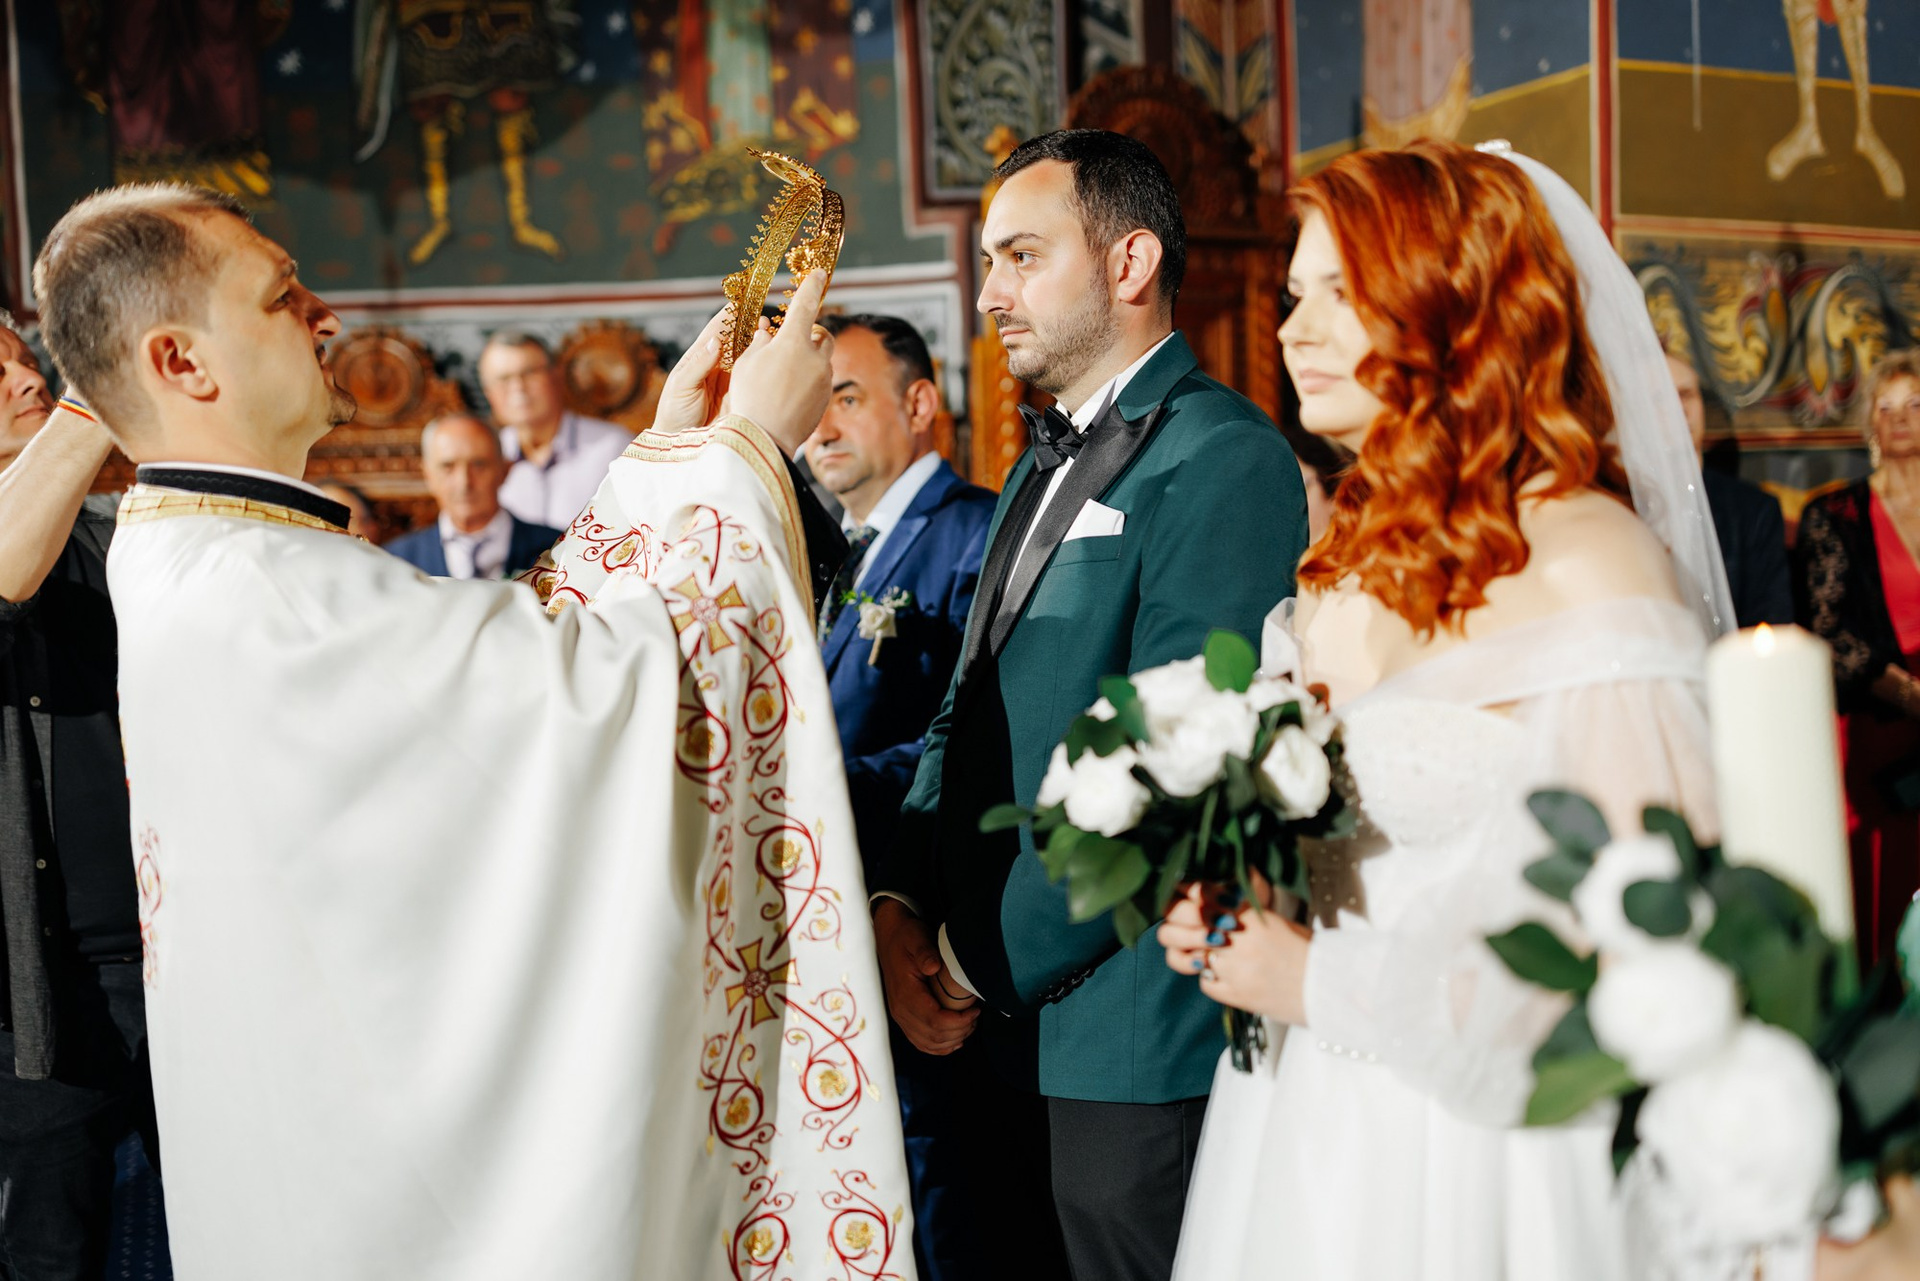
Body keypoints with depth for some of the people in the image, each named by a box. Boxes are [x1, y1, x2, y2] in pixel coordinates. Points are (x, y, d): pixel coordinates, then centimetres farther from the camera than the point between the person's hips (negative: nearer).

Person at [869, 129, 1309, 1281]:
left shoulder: (1222, 460, -14)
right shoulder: (1049, 463, 16)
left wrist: (987, 963, -14)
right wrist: (900, 904, 1)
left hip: (1134, 1047, -8)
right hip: (1023, 1031, 8)